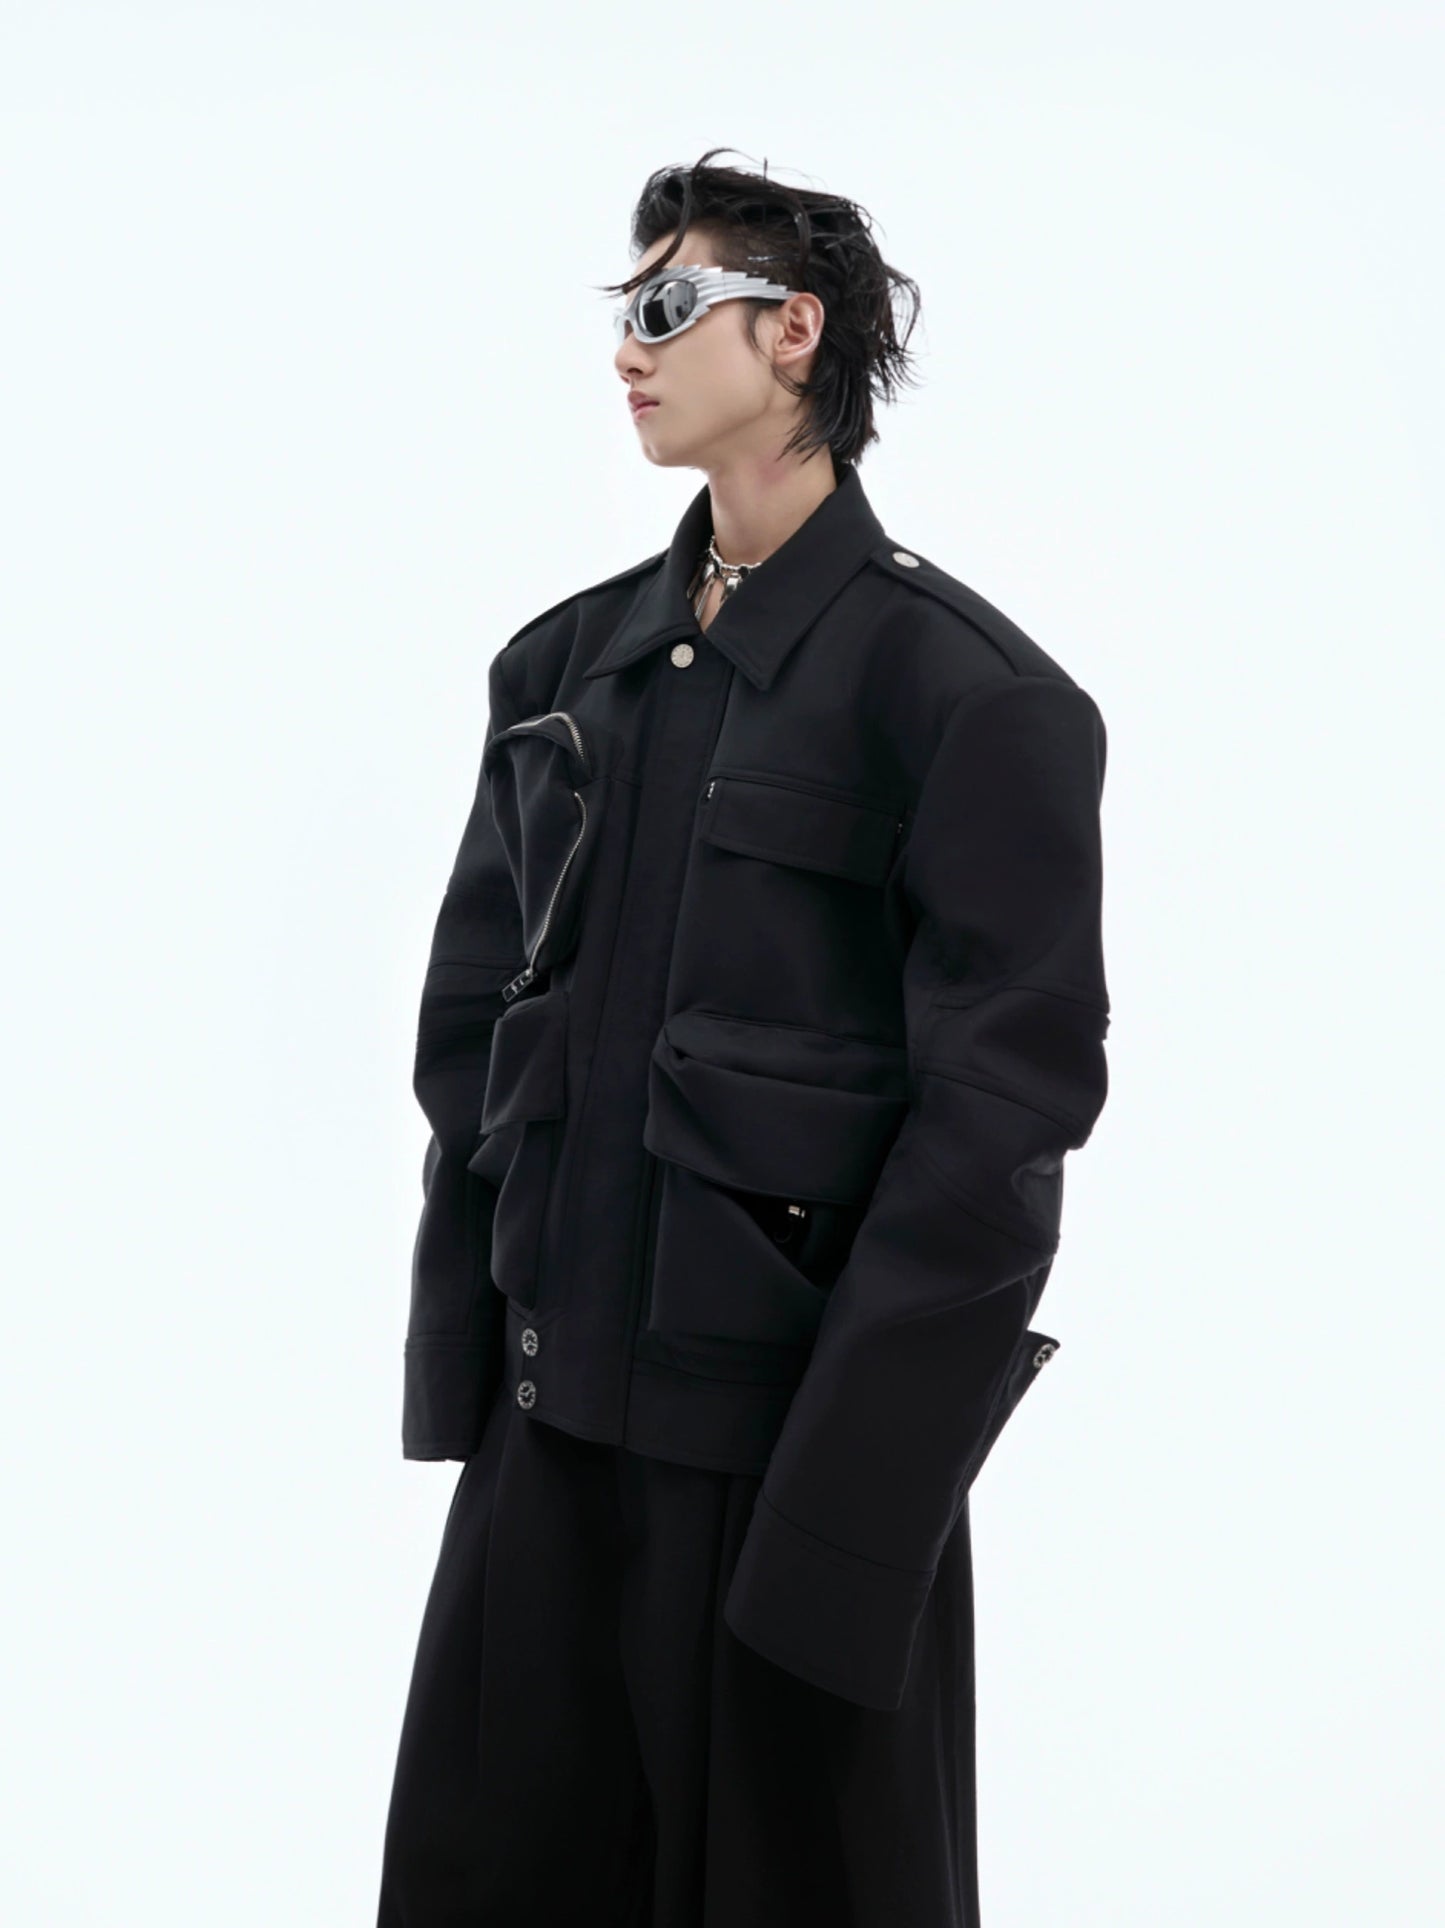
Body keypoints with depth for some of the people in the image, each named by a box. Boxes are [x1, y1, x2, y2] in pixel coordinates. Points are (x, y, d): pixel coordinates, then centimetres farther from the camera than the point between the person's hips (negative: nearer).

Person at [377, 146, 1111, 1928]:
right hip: (554, 1413, 6)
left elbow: (1003, 1104, -12)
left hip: (799, 1432, -5)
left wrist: (847, 1493, -15)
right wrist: (461, 1364, 3)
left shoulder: (969, 691, -8)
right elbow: (470, 1020, 12)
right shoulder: (566, 665, 11)